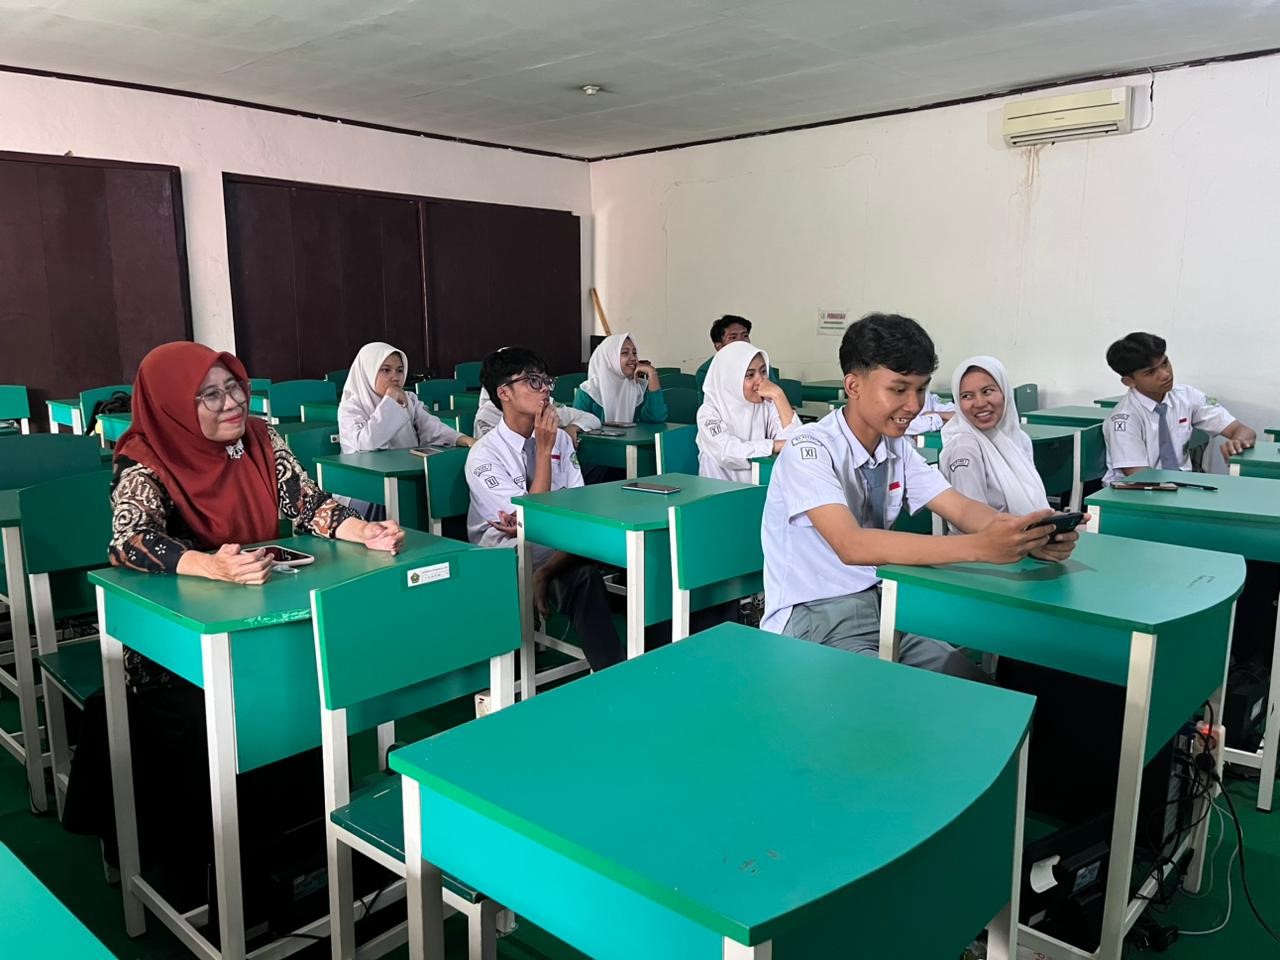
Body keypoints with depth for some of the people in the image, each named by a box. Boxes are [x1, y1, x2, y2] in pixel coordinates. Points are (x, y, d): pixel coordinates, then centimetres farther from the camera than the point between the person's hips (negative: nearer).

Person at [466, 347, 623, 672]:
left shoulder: (561, 438, 3)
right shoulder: (484, 455, -12)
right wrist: (544, 449, -20)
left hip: (555, 544, 4)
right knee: (581, 576, -32)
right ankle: (612, 673, -22)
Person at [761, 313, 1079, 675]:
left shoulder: (897, 447, 5)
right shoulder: (808, 450, -19)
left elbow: (962, 509, -2)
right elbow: (851, 545, -33)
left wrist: (1029, 538, -24)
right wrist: (979, 547, -40)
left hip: (882, 604, 7)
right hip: (815, 620, -7)